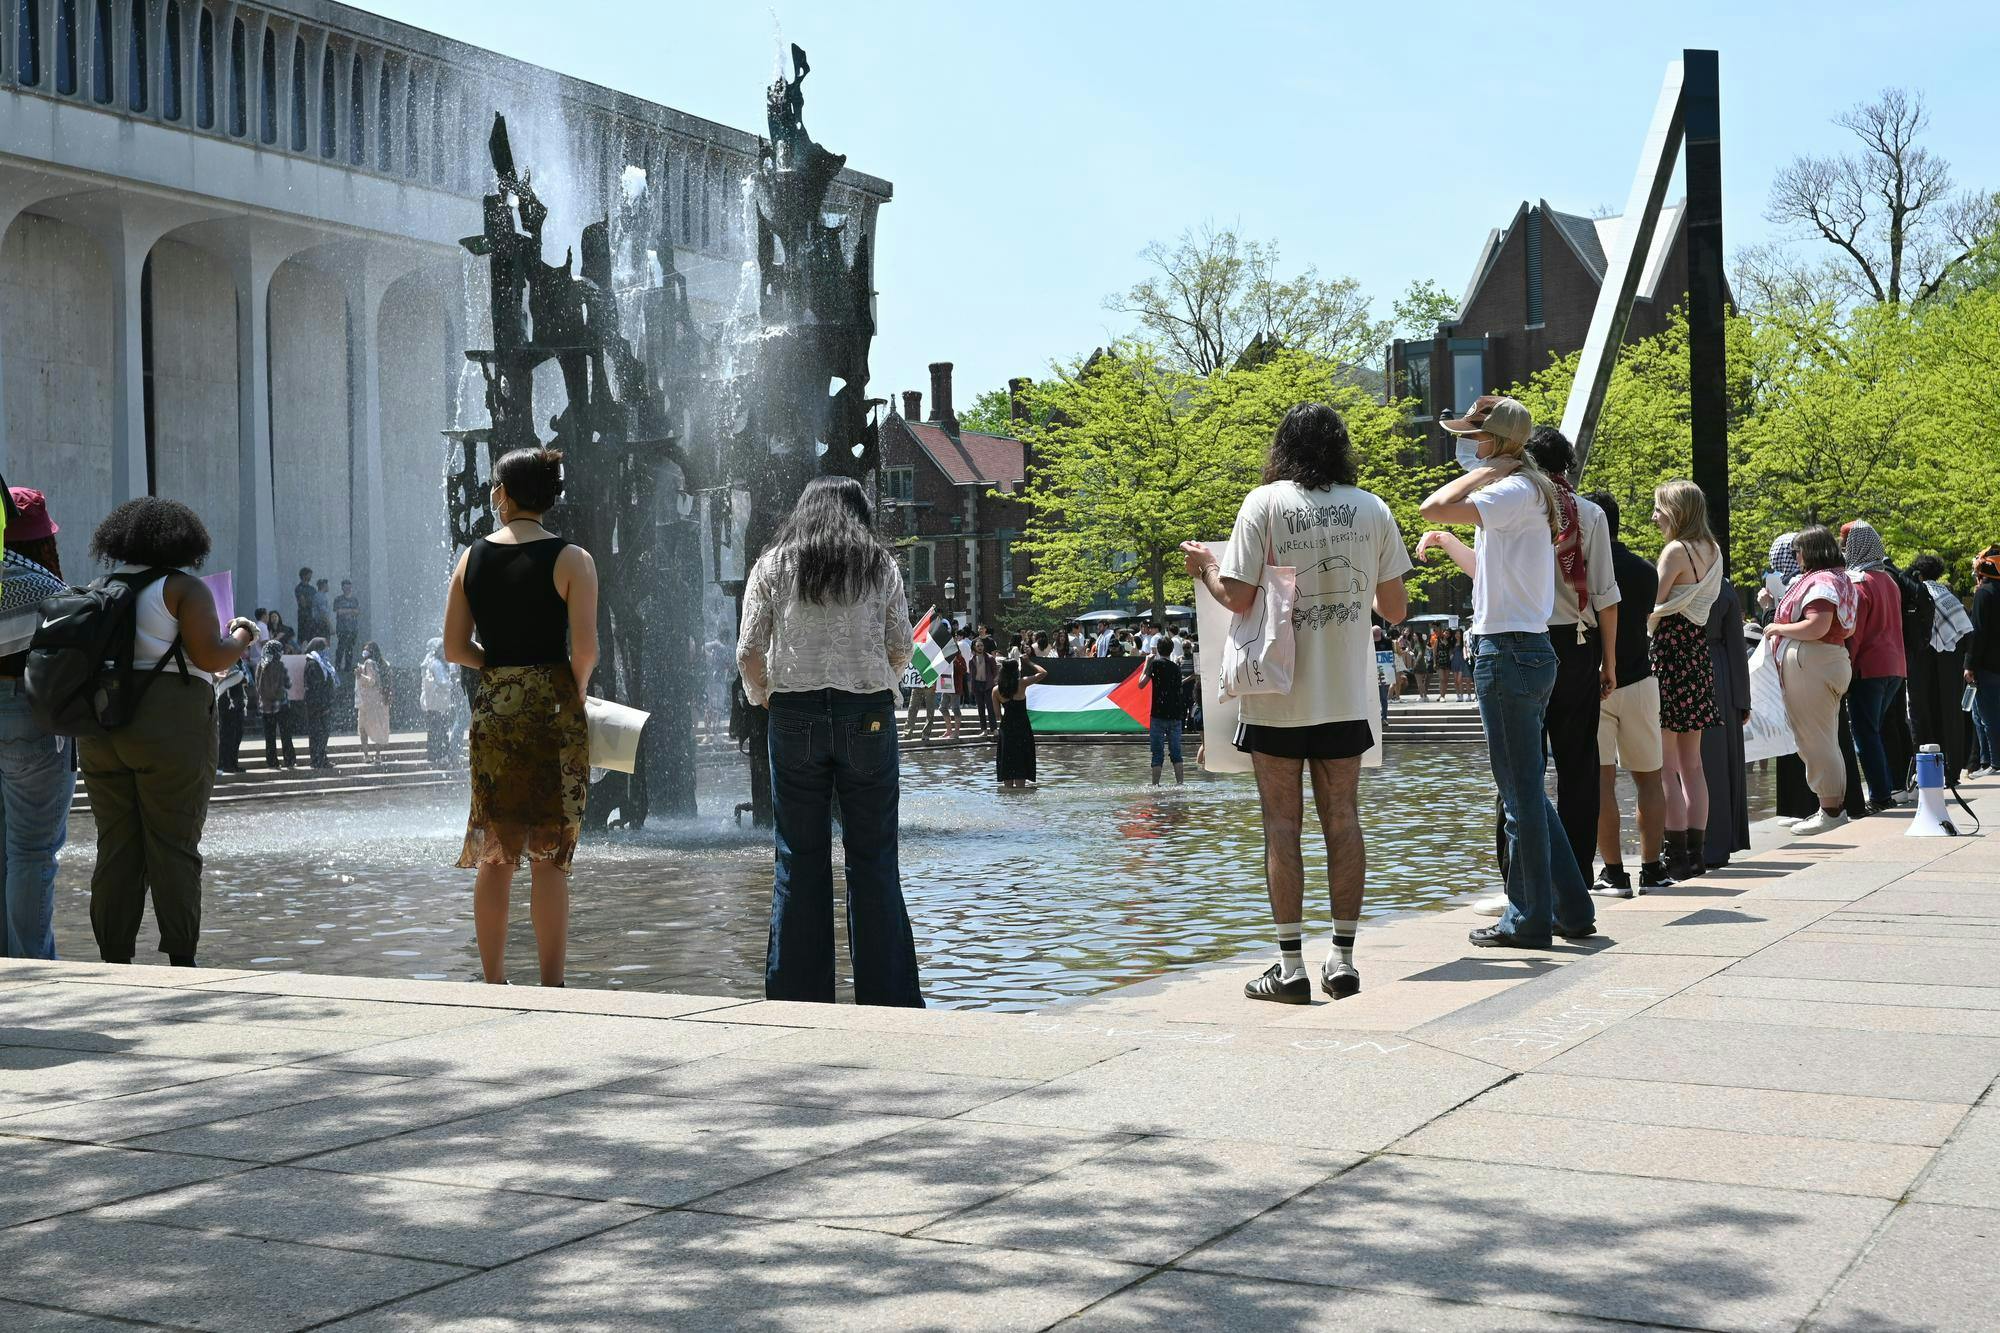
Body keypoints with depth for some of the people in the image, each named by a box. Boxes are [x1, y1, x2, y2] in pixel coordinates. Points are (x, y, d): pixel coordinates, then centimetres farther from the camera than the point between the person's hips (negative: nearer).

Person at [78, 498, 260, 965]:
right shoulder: (184, 588, -5)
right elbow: (210, 656, -12)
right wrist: (241, 637, 6)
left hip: (100, 728, 5)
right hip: (170, 727, -5)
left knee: (115, 844, 8)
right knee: (174, 845, -1)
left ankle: (114, 958, 9)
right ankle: (180, 958, -2)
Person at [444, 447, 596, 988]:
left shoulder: (472, 558, 5)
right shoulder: (571, 559, -6)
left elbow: (454, 649, 5)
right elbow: (585, 649, -12)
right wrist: (575, 690, 6)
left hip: (492, 713, 3)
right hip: (552, 711, -3)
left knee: (494, 854, 10)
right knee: (549, 857, 0)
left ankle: (494, 983, 15)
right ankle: (551, 988, 2)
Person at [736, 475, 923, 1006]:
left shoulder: (773, 565, 8)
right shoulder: (881, 565, 8)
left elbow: (748, 651, 3)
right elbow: (901, 648, 6)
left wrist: (762, 698, 19)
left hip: (795, 715, 1)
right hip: (868, 714, 0)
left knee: (799, 858, 4)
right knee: (873, 857, 3)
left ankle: (799, 995, 5)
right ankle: (886, 995, 4)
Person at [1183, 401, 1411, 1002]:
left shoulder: (1265, 503, -6)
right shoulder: (1373, 509, 4)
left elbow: (1240, 597, -12)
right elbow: (1395, 609, 8)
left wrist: (1205, 566, 8)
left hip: (1279, 691, -3)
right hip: (1347, 692, 3)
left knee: (1283, 822, 1)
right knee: (1342, 818, 9)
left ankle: (1290, 967, 0)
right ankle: (1343, 961, 10)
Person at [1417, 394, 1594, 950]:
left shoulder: (1516, 491, -13)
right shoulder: (1523, 493, 19)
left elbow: (1433, 507, -27)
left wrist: (1481, 471, -13)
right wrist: (1446, 543, 30)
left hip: (1508, 652, -10)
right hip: (1527, 649, 10)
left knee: (1520, 792, -3)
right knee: (1527, 789, 15)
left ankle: (1529, 920, 4)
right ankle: (1570, 909, 20)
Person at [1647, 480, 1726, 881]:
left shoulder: (1676, 551, -13)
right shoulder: (1712, 551, 11)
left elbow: (1650, 608, -14)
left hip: (1670, 655, -8)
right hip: (1700, 656, 8)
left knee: (1666, 765, -4)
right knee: (1691, 764, 12)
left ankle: (1676, 854, -6)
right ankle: (1695, 852, 14)